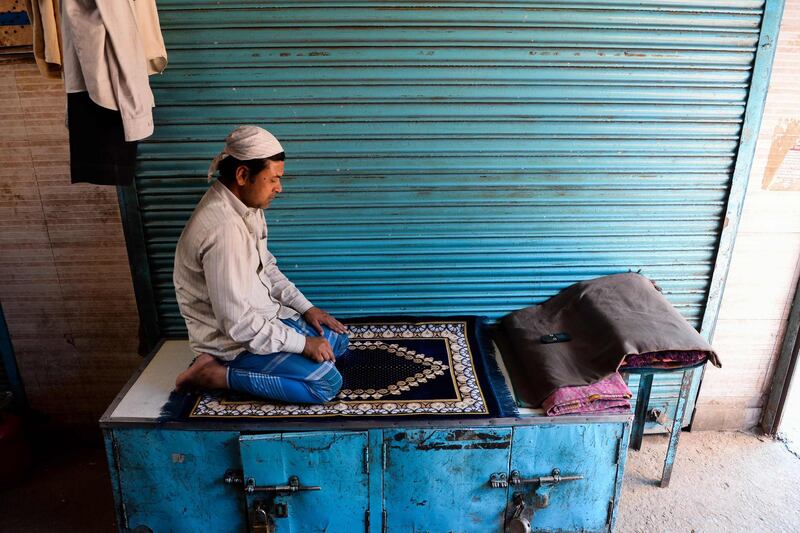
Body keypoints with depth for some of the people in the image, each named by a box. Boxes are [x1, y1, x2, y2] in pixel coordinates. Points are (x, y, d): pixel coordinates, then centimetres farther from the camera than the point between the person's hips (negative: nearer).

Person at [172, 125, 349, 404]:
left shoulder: (246, 206, 0)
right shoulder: (224, 228, -30)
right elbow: (237, 323, -29)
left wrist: (305, 307, 5)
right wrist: (302, 344, -19)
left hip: (262, 315, 10)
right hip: (232, 339, -9)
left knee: (337, 340, 15)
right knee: (327, 382, -15)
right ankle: (219, 374, -5)